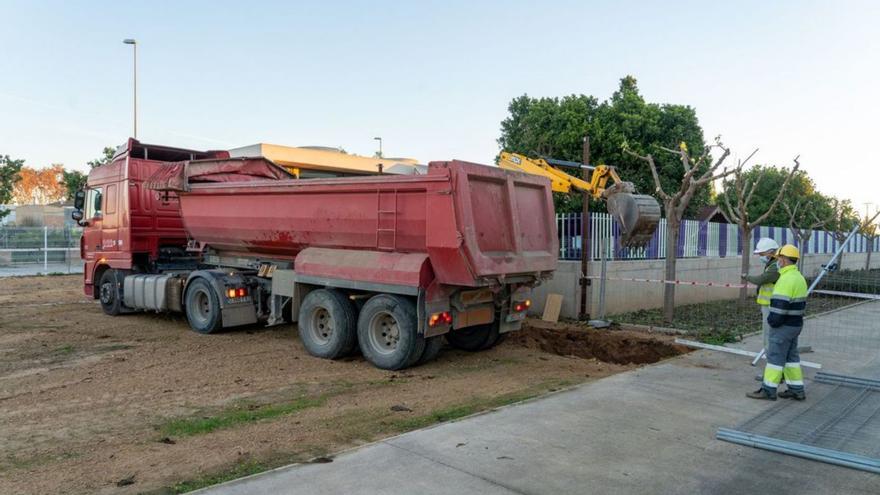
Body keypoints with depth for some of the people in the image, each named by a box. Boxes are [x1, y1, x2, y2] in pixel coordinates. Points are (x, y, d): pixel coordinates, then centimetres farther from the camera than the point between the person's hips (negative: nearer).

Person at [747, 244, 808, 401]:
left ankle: (768, 390, 3)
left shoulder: (787, 279, -21)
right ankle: (796, 390, 19)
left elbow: (780, 304, -26)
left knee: (775, 357, -3)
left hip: (783, 326, -10)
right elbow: (801, 303, 16)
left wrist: (772, 321, -15)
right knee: (791, 357, 15)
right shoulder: (799, 277, 12)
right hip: (795, 324, 10)